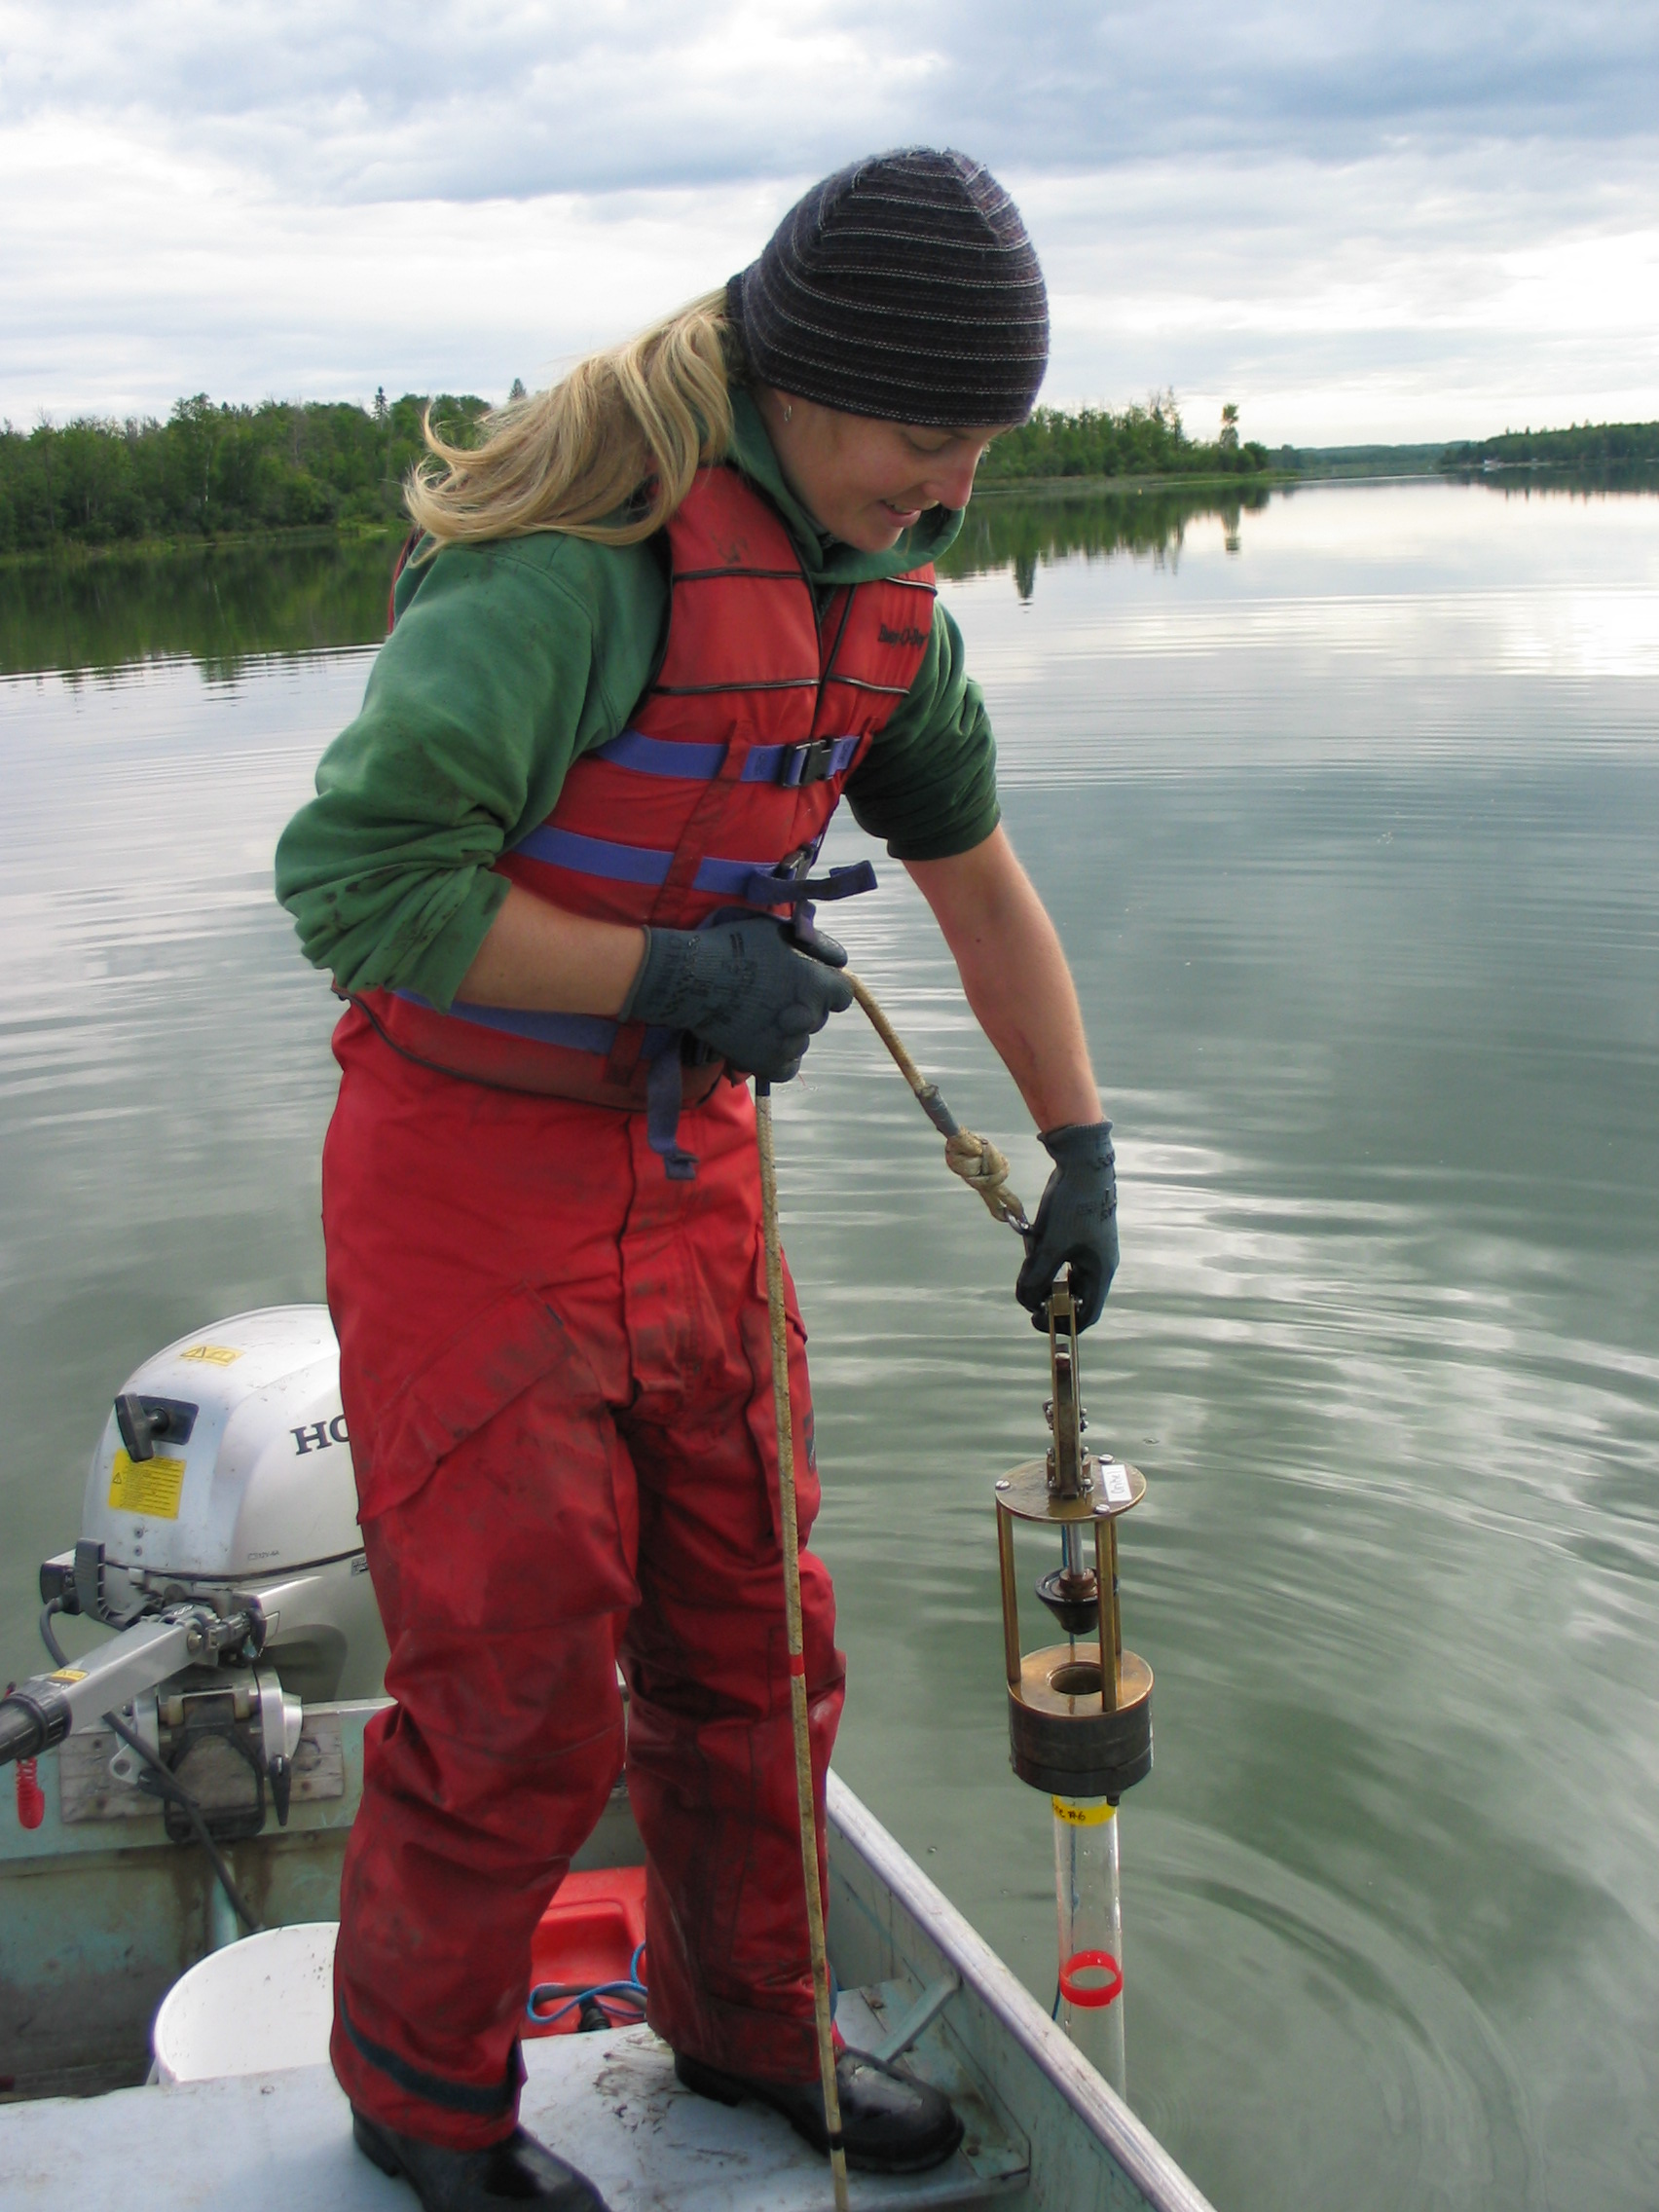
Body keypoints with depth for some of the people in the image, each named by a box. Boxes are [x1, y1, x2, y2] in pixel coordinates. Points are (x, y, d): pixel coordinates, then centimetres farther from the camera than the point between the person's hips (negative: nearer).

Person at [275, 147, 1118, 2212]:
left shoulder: (877, 593, 4)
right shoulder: (585, 559, -24)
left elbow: (978, 877, 15)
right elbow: (353, 876, -28)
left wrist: (1083, 1154, 17)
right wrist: (676, 977, -23)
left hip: (689, 1170, 7)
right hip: (470, 1181, -7)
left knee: (750, 1643, 15)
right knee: (516, 1696, 2)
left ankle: (744, 2016, 39)